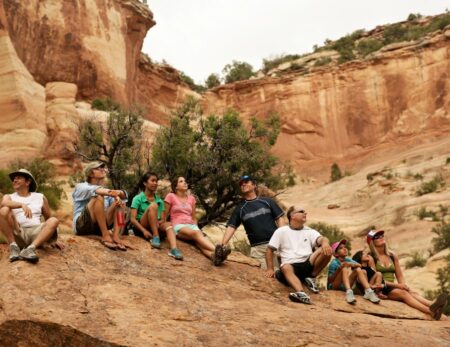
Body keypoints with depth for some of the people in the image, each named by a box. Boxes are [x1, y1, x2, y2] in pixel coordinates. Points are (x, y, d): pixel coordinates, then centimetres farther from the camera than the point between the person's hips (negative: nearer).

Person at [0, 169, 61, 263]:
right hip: (17, 233, -1)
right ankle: (13, 246, -28)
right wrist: (22, 205, -28)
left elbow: (48, 219, 25)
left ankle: (30, 248, -44)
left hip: (36, 232, 1)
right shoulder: (9, 197, 16)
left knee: (54, 221, -27)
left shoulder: (40, 197, 21)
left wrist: (53, 239, 15)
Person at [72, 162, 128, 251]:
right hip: (82, 225, -5)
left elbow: (123, 195, 0)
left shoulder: (106, 190, 22)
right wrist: (108, 192, -38)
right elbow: (92, 190, -19)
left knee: (120, 202, -6)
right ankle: (105, 236, -33)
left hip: (100, 227, 5)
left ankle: (115, 235, -25)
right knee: (98, 196, -24)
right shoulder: (80, 187, 7)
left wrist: (119, 193, -25)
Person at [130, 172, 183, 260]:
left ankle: (174, 249, -58)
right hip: (140, 228, -4)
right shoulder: (138, 198, 0)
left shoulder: (159, 201, 13)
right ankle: (155, 237, -32)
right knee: (153, 205, -26)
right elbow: (132, 219, -8)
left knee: (168, 224, -31)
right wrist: (144, 231, -23)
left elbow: (163, 220, 7)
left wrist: (157, 222, -18)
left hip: (155, 228, 4)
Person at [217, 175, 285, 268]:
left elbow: (279, 218, 9)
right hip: (257, 249, 1)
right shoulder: (240, 208, 13)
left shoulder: (267, 201, 11)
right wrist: (223, 245, -11)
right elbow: (231, 227, 5)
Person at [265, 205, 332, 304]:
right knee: (286, 267, -39)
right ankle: (301, 294, -62)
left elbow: (321, 238, -4)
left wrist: (325, 242, -30)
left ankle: (311, 277, -6)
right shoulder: (281, 231, 11)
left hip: (308, 265, 3)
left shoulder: (310, 232, 17)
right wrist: (270, 269, -3)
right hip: (291, 265, -2)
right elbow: (270, 250, 9)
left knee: (326, 250, -21)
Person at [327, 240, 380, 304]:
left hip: (344, 286, 6)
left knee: (358, 269, -8)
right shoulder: (334, 263, -10)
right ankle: (348, 292, -46)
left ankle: (368, 292, -22)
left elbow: (359, 265, -6)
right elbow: (330, 280, -16)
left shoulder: (348, 260, 8)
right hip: (334, 286, -6)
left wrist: (353, 265, -26)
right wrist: (339, 269, -26)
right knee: (344, 269, -26)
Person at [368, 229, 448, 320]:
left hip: (392, 288, 5)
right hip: (379, 289, -5)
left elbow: (400, 276, 16)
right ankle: (430, 311, -53)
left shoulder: (393, 257, 17)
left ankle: (432, 305, -54)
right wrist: (396, 285, -14)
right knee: (403, 293, -32)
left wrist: (403, 285, -7)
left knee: (412, 293, -26)